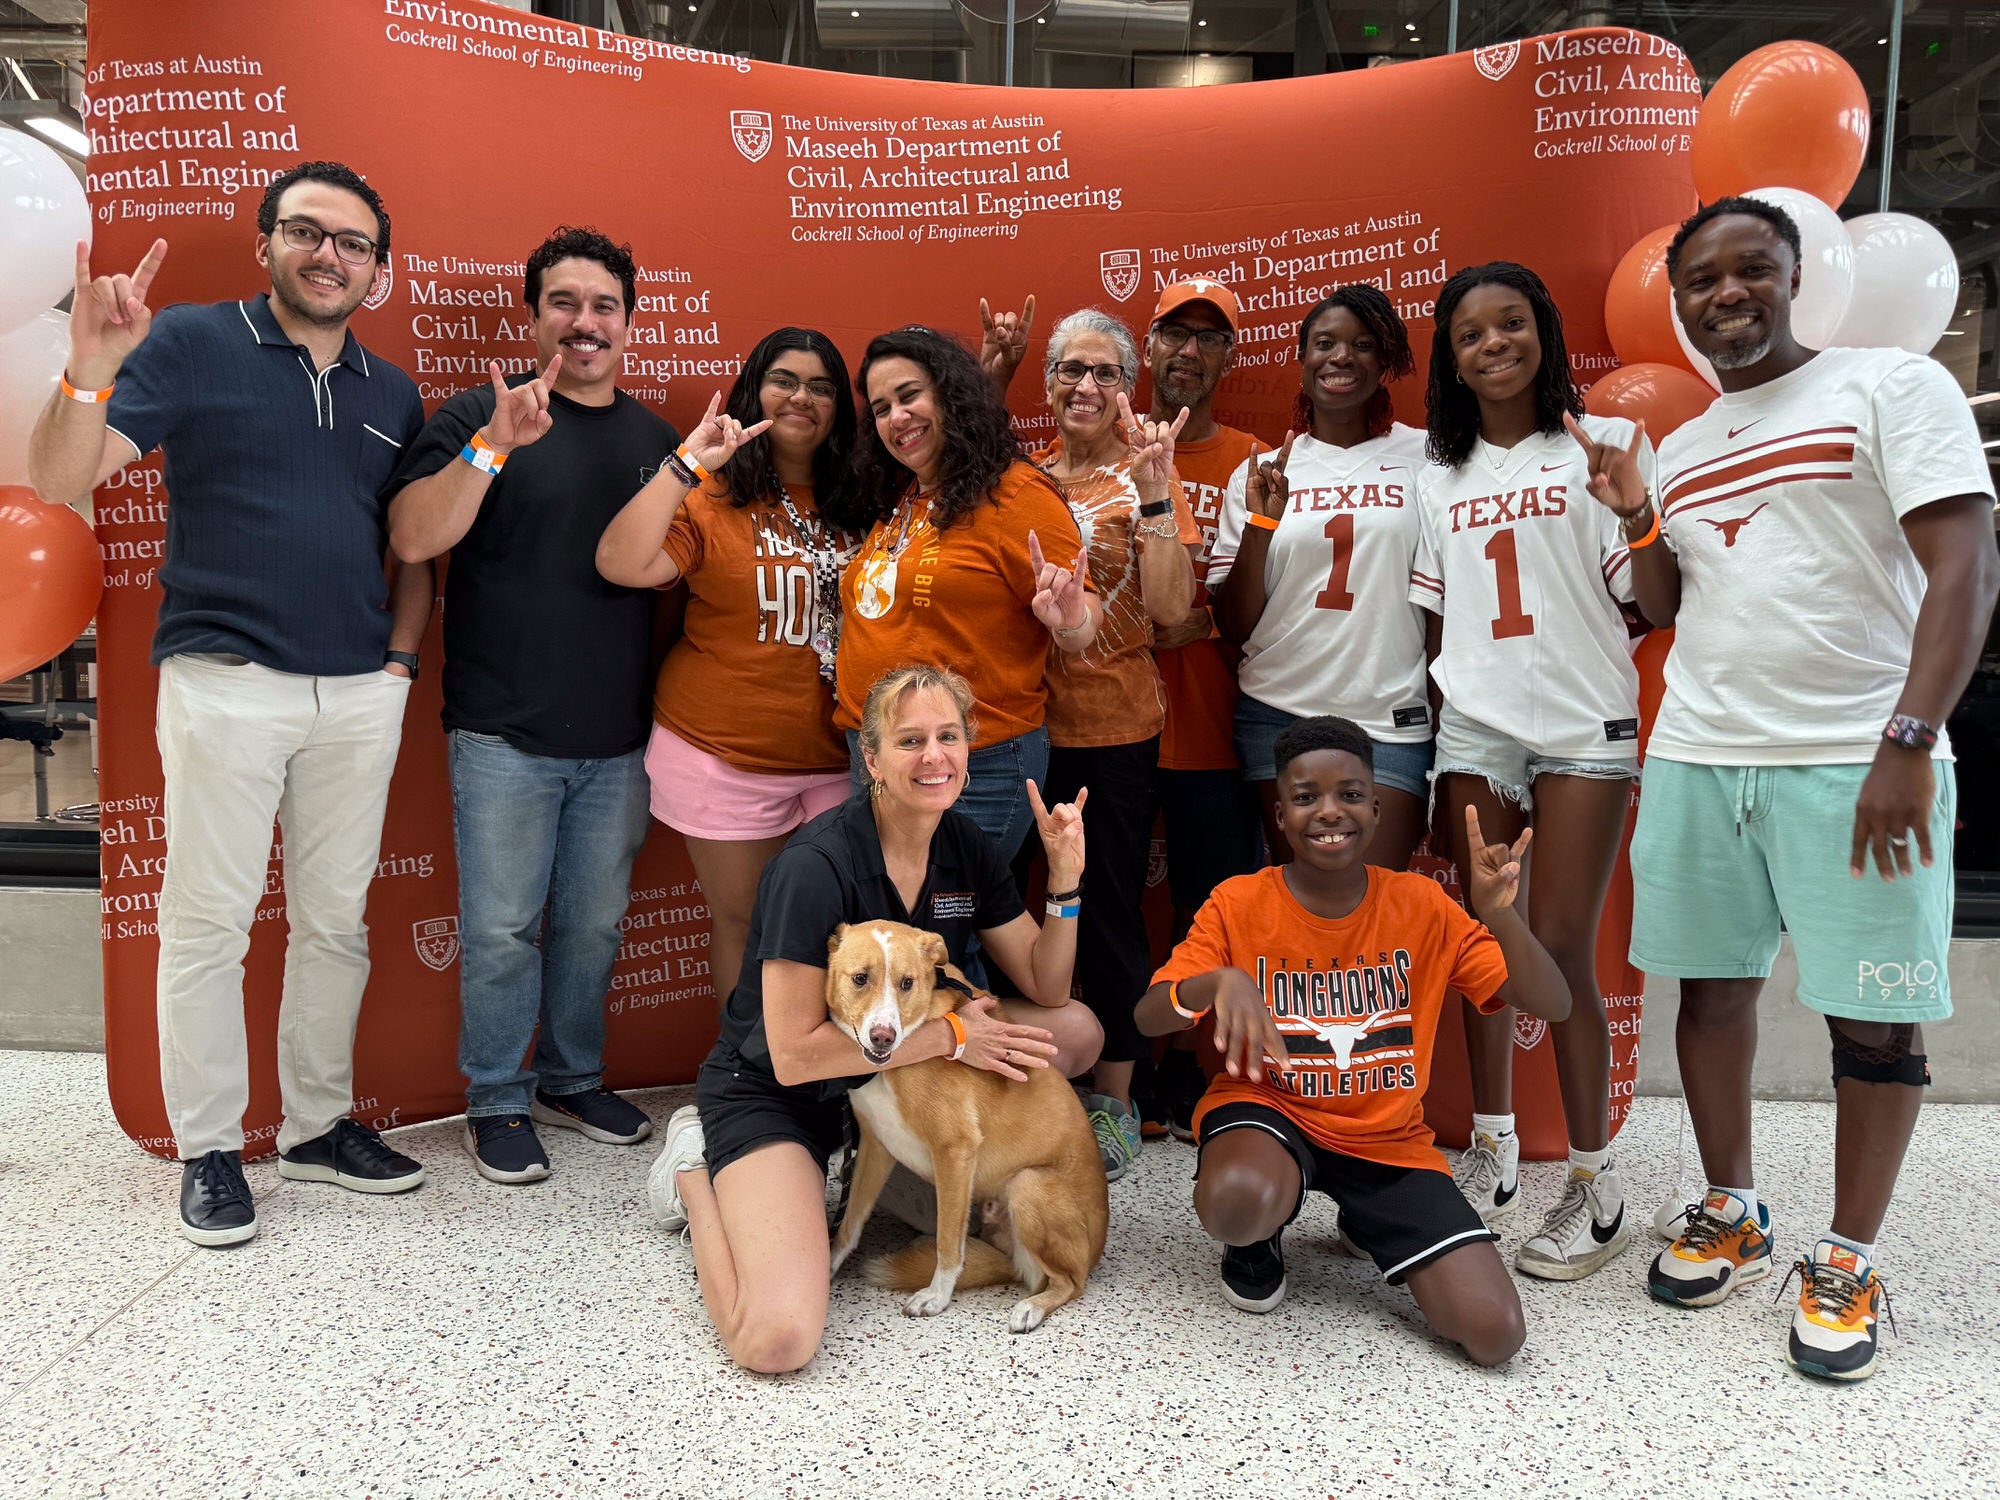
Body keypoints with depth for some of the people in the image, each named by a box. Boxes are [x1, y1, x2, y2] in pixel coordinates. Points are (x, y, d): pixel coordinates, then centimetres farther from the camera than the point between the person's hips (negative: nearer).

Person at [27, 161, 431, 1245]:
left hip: (361, 695, 4)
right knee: (208, 920, 3)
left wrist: (401, 656, 5)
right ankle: (207, 1149, 17)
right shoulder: (190, 343, -1)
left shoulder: (394, 393, 13)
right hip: (225, 679, -4)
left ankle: (318, 1125, 25)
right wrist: (91, 373, -24)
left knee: (336, 919, 11)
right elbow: (57, 482, -7)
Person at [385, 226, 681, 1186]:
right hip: (505, 736, -4)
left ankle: (572, 1081, 32)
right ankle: (496, 1104, 21)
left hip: (618, 742, 4)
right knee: (502, 928, 3)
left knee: (593, 925, 13)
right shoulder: (481, 414, -2)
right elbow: (413, 538, -13)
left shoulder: (655, 437, 12)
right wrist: (495, 443, -24)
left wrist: (695, 473, -1)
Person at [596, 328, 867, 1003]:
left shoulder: (859, 502, 5)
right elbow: (622, 564, -19)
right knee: (742, 920, 12)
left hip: (838, 756, 3)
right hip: (726, 758, -3)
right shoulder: (714, 497, -6)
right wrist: (686, 462, -22)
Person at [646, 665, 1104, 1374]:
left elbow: (1045, 988, 0)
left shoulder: (966, 848, -5)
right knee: (778, 1338, -26)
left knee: (1077, 1030, -7)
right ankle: (696, 1169, 4)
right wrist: (949, 1034, -24)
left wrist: (1066, 880, -16)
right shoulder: (816, 866, -27)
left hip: (894, 1070, 7)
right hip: (770, 1094, -7)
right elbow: (794, 1055, -26)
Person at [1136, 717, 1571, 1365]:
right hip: (1268, 1110, -2)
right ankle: (1259, 1236, 3)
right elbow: (1148, 1017, -16)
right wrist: (1219, 981, -38)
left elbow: (1552, 1007, -7)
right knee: (1236, 1204, -39)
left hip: (1389, 1138, 3)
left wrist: (1500, 914, -26)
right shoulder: (1237, 904, -9)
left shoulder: (1421, 904, -4)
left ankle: (1366, 1225, 19)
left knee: (1495, 1334, -12)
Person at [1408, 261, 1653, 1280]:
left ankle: (1594, 1185, 9)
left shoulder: (1606, 445, 1)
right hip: (1472, 730, 3)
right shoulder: (1440, 476, 12)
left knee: (1559, 952, -5)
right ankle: (1493, 1150, 22)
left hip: (1583, 730, -3)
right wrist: (1420, 735, 10)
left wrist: (1635, 510, -15)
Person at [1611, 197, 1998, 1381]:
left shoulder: (1893, 386, -2)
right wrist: (1637, 518, 1)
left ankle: (1850, 1263, 17)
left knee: (1875, 1016, 1)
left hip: (1858, 764, -5)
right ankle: (1734, 1216, 27)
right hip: (1698, 759, 6)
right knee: (1712, 984, 10)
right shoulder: (1683, 448, 16)